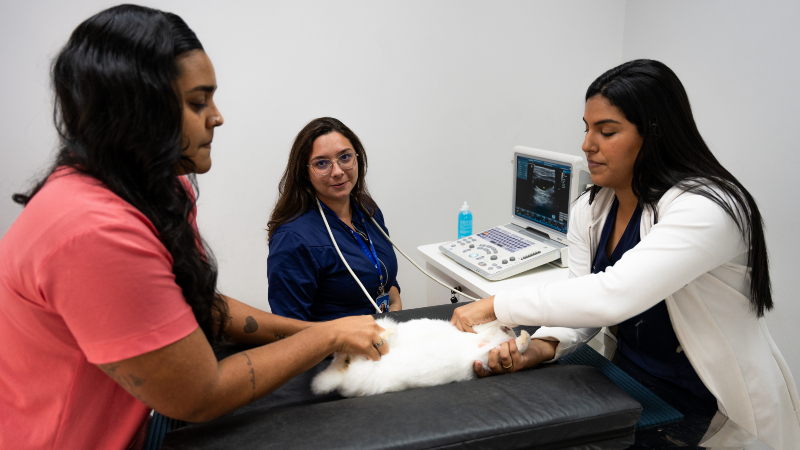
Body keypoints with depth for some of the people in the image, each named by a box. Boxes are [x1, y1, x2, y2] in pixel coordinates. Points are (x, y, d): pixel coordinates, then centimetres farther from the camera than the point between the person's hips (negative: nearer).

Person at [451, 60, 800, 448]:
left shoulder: (704, 208, -25)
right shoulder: (590, 209, 0)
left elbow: (612, 297, -36)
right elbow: (582, 302, -3)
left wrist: (495, 306, -30)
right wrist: (542, 347, -24)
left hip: (702, 412, -6)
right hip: (626, 385, 6)